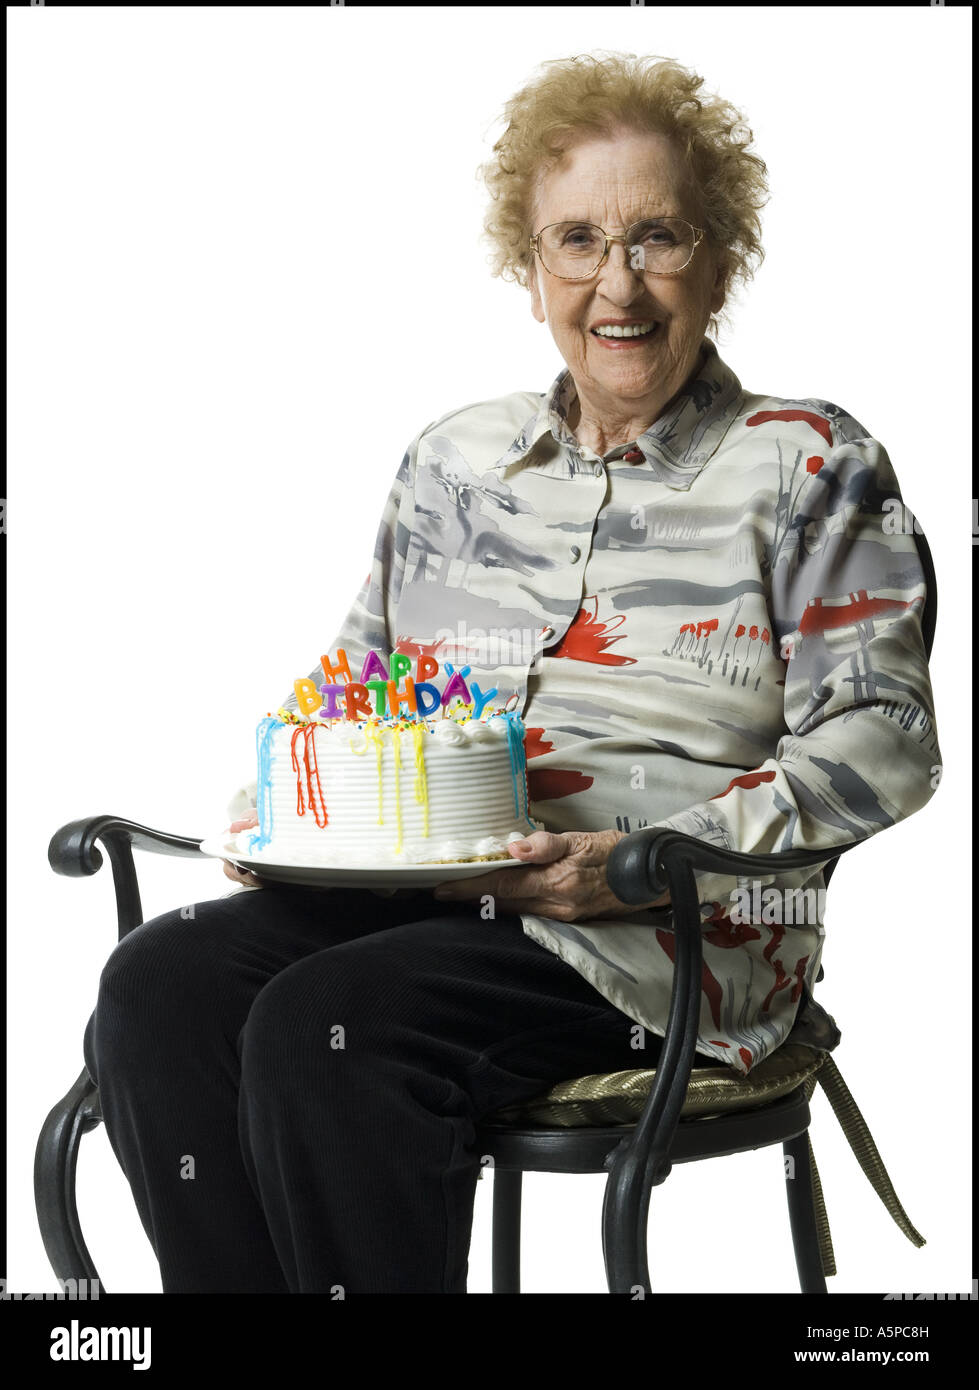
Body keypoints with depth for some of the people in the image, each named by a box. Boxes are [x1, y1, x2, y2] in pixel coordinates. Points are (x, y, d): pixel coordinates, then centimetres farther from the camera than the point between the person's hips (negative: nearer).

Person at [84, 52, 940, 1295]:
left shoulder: (807, 465, 4)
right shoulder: (453, 458, 17)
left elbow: (880, 738, -4)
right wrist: (278, 809, 1)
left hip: (677, 930, -4)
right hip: (411, 889, 5)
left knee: (321, 1029, -29)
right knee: (158, 985, -22)